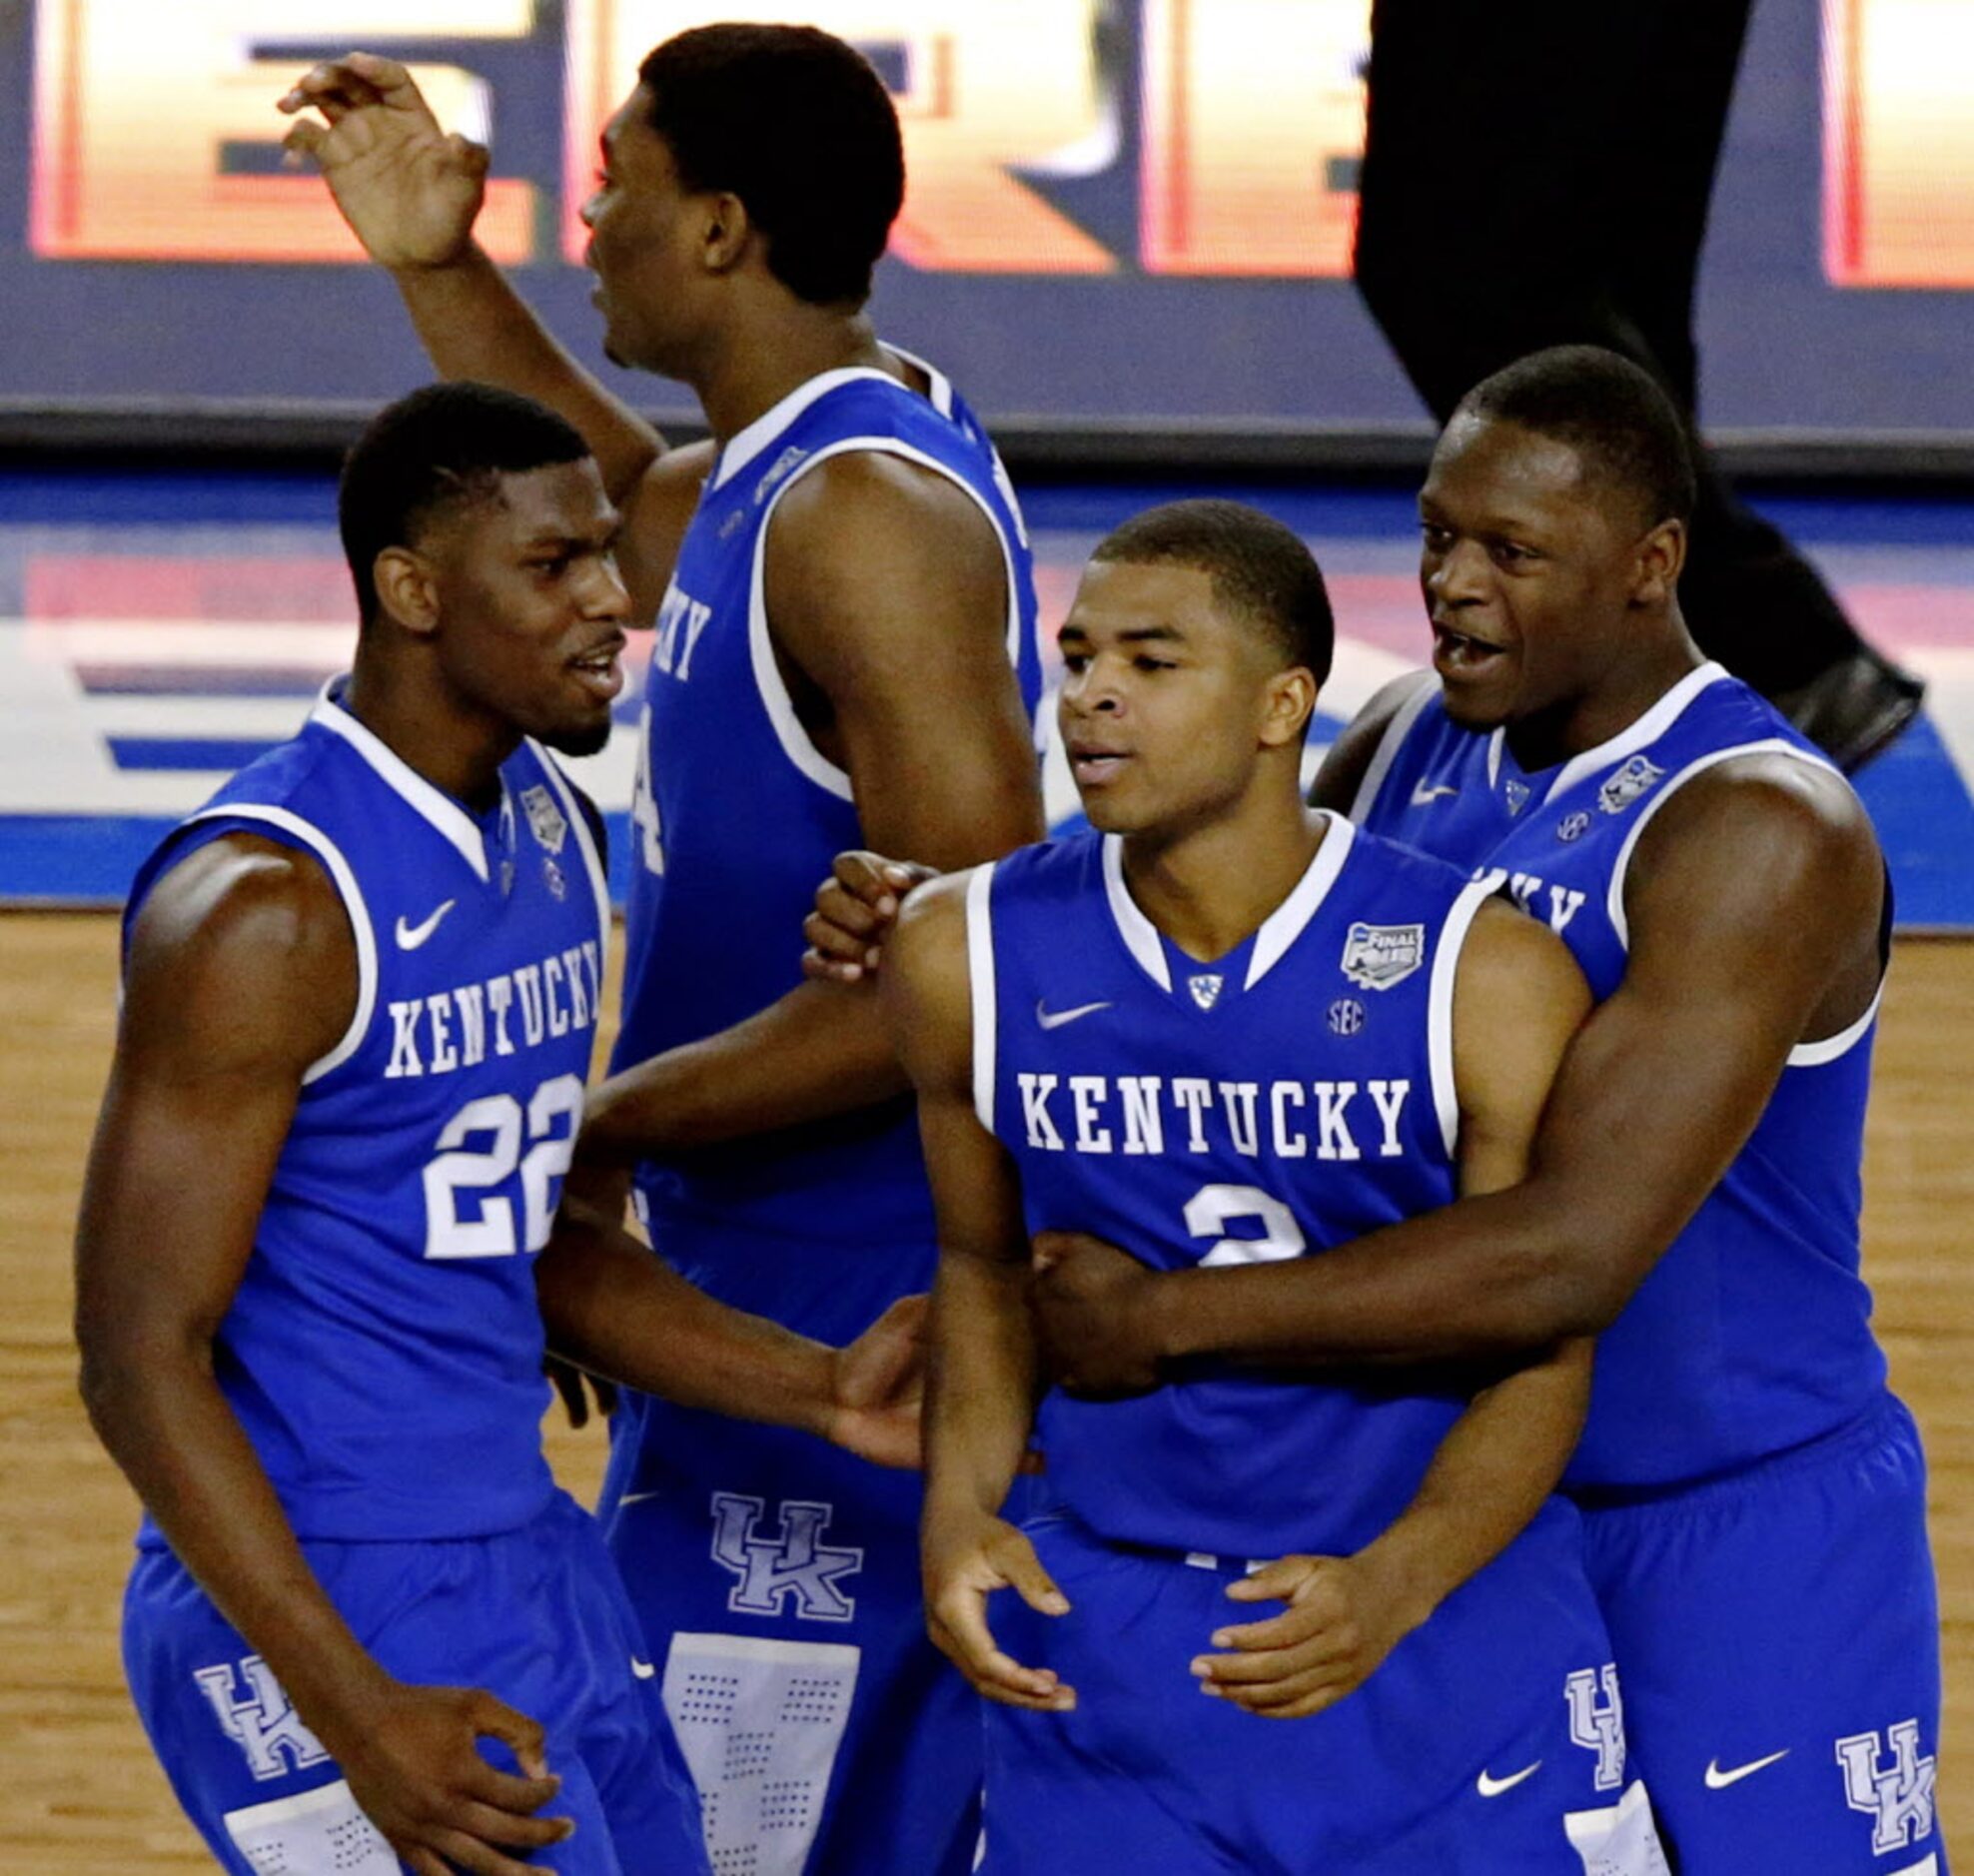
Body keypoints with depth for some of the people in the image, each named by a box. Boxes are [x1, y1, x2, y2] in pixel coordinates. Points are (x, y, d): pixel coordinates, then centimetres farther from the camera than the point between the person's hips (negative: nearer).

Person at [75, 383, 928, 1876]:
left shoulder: (556, 829, 9)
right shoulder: (268, 906, -19)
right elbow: (141, 1360, -20)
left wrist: (816, 1393, 5)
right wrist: (355, 1716, -27)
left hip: (532, 1570, 9)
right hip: (321, 1610, -9)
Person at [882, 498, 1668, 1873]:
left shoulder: (1486, 975, -12)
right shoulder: (971, 959, -4)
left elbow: (1540, 1350, -9)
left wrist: (1392, 1587, -24)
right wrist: (961, 1501, -7)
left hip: (1451, 1623, -2)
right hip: (1110, 1631, 2)